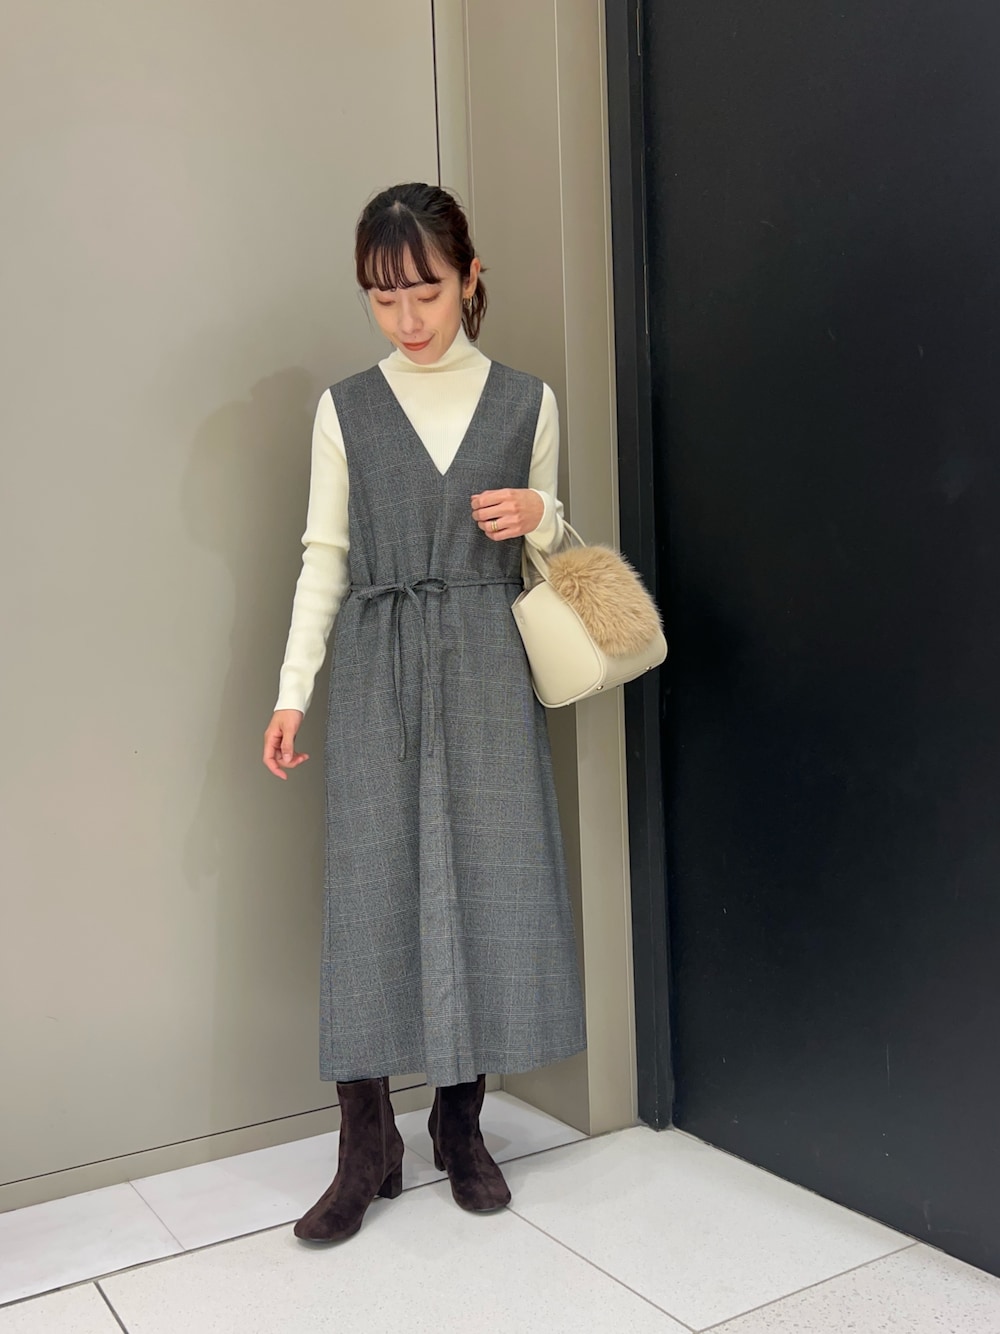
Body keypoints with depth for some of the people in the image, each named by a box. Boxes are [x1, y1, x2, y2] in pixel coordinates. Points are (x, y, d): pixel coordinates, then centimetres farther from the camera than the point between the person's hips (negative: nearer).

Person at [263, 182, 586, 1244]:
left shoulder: (526, 402, 6)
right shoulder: (344, 409, 5)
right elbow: (325, 557, 6)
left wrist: (539, 516, -8)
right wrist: (292, 689, 1)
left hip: (485, 670, 1)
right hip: (375, 670, 0)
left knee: (486, 883, 3)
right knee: (368, 888, 0)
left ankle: (461, 1120, 21)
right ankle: (366, 1146, 12)